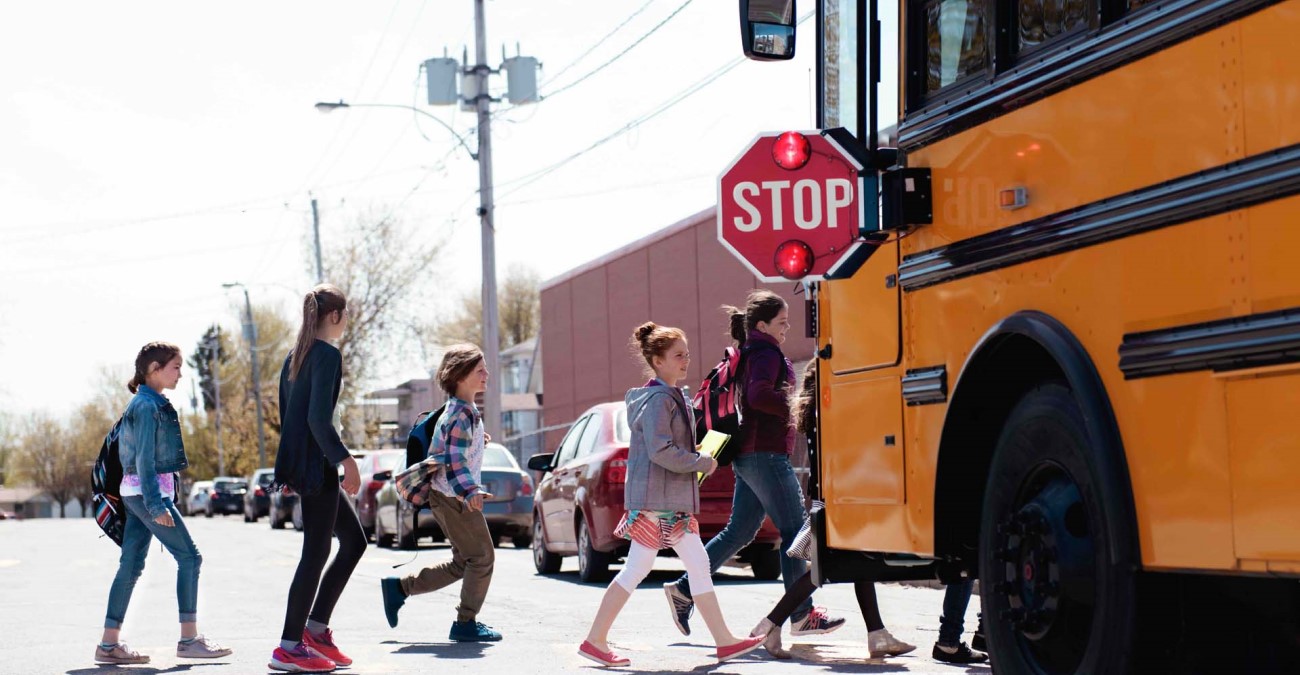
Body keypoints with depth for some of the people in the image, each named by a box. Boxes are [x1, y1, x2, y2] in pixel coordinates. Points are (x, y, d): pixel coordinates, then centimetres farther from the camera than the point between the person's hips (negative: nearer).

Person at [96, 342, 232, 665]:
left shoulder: (147, 404, 16)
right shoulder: (148, 406, -13)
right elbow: (145, 458, -19)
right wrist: (156, 504, -22)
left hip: (136, 492, 10)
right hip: (148, 491, -10)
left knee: (131, 565, 7)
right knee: (189, 557, -6)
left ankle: (109, 643, 6)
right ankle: (189, 639, -5)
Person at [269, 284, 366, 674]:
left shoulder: (295, 357, 16)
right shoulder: (328, 355, -11)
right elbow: (318, 417, -21)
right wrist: (346, 459, -21)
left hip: (299, 463, 10)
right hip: (314, 465, -10)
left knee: (354, 541, 14)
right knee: (316, 552, -5)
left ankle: (316, 627, 14)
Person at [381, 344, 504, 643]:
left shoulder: (466, 411, 13)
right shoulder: (461, 416, -18)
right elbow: (455, 462, -27)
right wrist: (471, 493, -39)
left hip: (453, 497, 10)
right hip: (454, 497, -10)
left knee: (463, 564, 13)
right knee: (483, 557, -5)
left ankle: (398, 588, 19)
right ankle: (466, 623, 3)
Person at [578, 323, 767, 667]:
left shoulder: (673, 397, 16)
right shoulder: (658, 399, -14)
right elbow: (660, 451, -23)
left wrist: (695, 457, 7)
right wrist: (702, 463, -14)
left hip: (675, 500, 10)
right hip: (654, 499, -10)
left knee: (699, 566, 8)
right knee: (636, 570, -6)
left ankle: (725, 641, 11)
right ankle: (595, 640, 0)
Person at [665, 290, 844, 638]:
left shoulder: (747, 354, 18)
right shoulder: (766, 353, -12)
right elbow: (759, 396, -27)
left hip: (749, 454, 10)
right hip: (767, 453, -10)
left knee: (738, 532, 13)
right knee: (794, 531, -5)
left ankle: (684, 590, 13)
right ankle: (802, 615, -3)